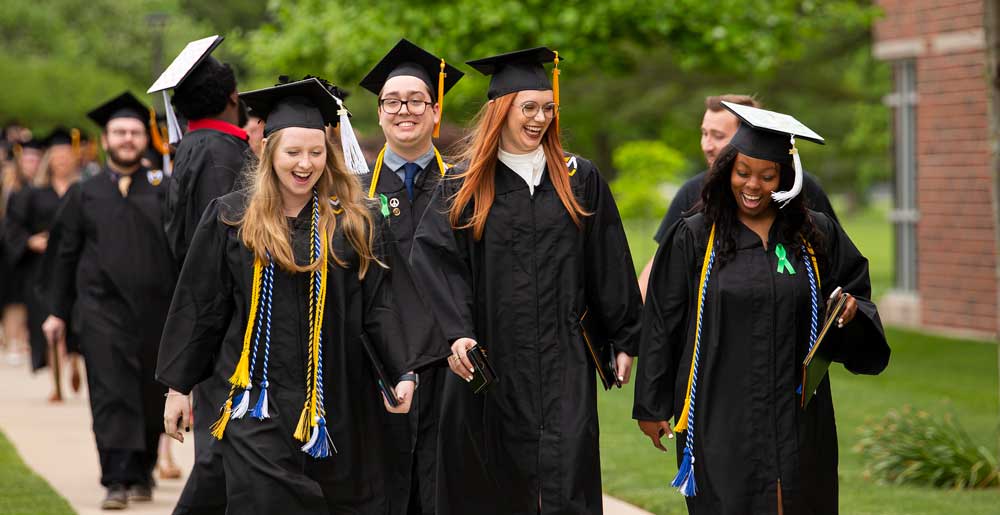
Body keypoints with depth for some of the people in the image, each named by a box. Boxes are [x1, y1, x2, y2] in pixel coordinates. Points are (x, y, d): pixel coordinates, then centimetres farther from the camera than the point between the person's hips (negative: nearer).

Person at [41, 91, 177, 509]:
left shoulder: (165, 190, 5)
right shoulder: (83, 195, 9)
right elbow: (63, 255, 11)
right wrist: (57, 311, 7)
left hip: (155, 309, 0)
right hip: (102, 308, 0)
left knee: (150, 397, 9)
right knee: (111, 396, -8)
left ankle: (142, 475, 25)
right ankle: (117, 482, -8)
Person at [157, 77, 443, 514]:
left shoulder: (353, 222, 3)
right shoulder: (231, 218, 2)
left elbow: (378, 305, -1)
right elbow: (199, 306, 6)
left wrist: (404, 372, -16)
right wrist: (178, 386, 6)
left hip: (335, 406, 2)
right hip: (258, 404, -1)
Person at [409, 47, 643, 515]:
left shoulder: (580, 180, 7)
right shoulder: (465, 187, 2)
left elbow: (609, 263, 10)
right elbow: (434, 259, -8)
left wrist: (624, 340, 9)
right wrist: (456, 333, -21)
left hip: (562, 359, 0)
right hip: (492, 356, 0)